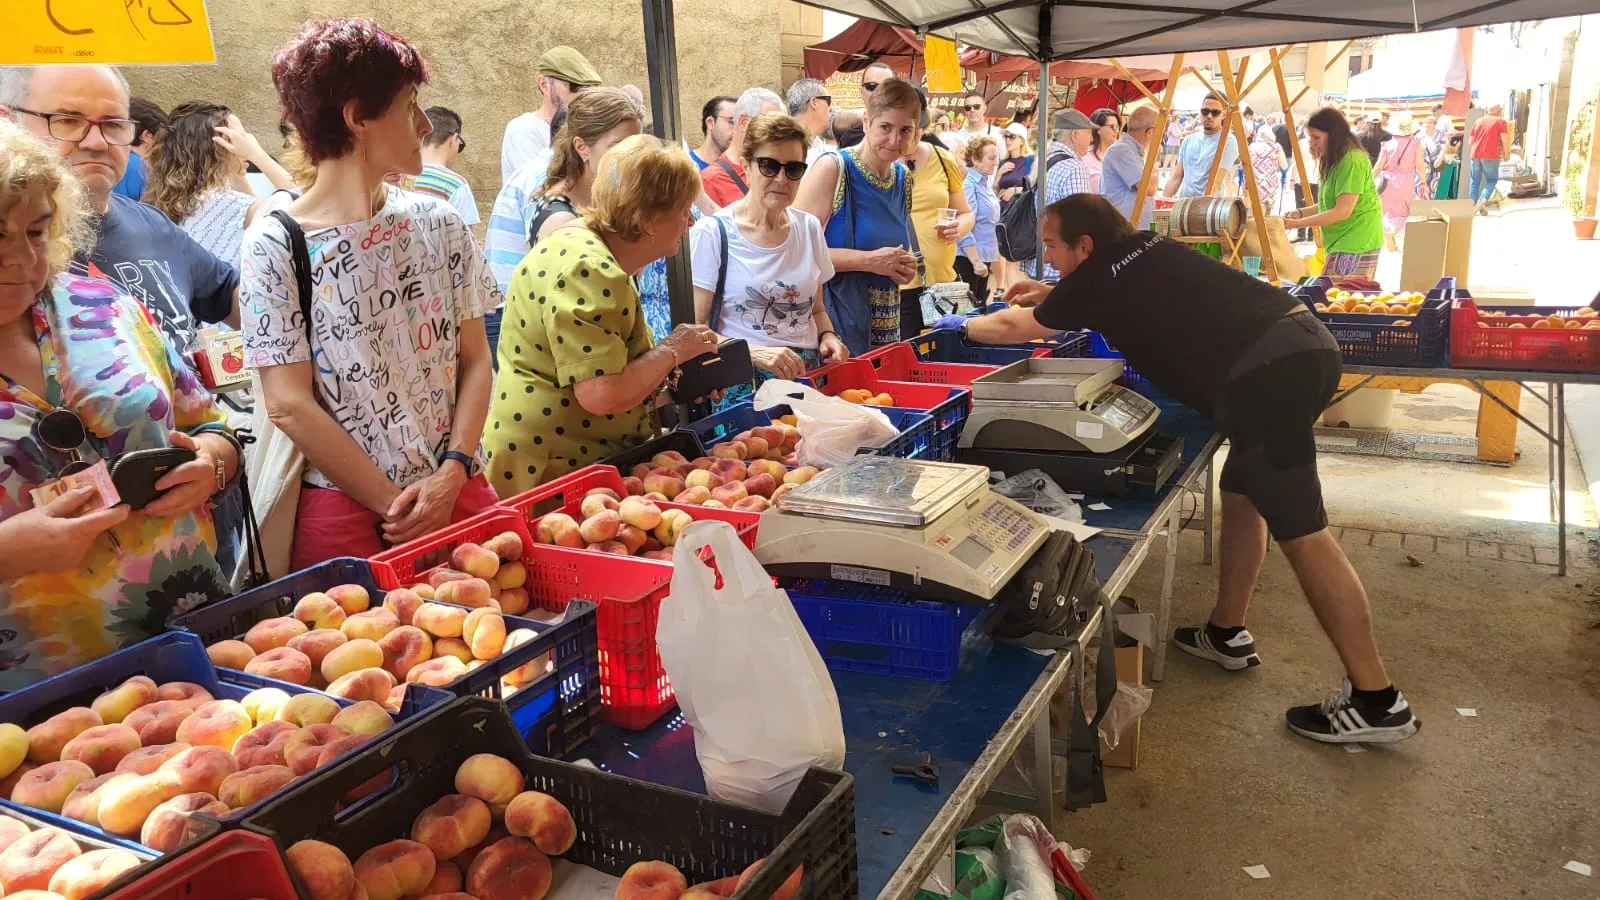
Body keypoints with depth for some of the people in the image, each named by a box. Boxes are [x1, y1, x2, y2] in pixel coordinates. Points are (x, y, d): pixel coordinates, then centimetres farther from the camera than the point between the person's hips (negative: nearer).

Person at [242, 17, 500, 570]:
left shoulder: (439, 223, 5)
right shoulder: (275, 246, -7)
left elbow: (475, 360, 4)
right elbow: (289, 406, -9)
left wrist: (452, 475, -9)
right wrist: (394, 506, -11)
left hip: (458, 491, 4)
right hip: (342, 510, -3)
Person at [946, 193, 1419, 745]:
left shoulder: (1096, 277, 1)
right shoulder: (1145, 250, 22)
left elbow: (1015, 328, 17)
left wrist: (962, 326, 34)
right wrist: (1051, 294, 42)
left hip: (1264, 375, -9)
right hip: (1304, 344, 10)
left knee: (1301, 534, -6)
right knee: (1240, 493, 22)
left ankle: (1376, 701, -2)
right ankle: (1227, 634, 34)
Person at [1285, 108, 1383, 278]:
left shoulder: (1352, 160, -15)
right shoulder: (1336, 161, 16)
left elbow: (1343, 211, -19)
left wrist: (1298, 223, -17)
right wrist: (1300, 213, 6)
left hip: (1355, 245, -10)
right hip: (1344, 244, 10)